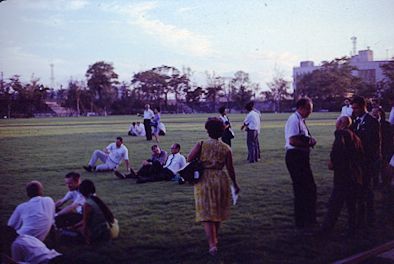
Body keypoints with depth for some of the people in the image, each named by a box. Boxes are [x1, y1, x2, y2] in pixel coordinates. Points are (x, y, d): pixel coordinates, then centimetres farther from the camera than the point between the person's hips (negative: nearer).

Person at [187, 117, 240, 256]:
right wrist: (235, 184, 14)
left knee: (206, 213, 2)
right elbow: (230, 169, 1)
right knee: (218, 211, 20)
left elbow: (189, 158, -13)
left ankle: (212, 243, -11)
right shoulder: (226, 148, -1)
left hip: (204, 180, -2)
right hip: (221, 180, 2)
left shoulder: (201, 144, -6)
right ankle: (215, 238, 36)